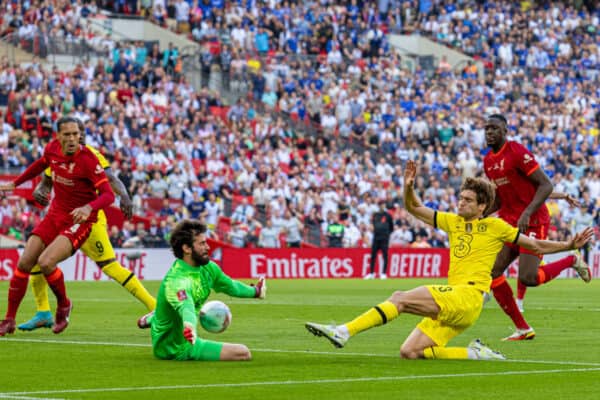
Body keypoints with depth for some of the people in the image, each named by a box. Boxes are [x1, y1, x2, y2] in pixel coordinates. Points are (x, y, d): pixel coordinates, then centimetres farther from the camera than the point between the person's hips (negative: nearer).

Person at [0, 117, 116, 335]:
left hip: (78, 221, -6)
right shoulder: (52, 149, -2)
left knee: (46, 262, -25)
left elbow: (108, 194, -24)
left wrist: (89, 208, -43)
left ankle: (63, 305, 4)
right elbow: (40, 164, 23)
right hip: (54, 216, 6)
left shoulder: (87, 160, -20)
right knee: (23, 264, -3)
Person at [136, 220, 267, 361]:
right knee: (243, 353, -20)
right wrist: (189, 325, -76)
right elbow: (186, 306, -55)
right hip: (177, 349, -10)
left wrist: (255, 291, 27)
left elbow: (231, 286, 12)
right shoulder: (175, 280, -36)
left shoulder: (207, 267, -8)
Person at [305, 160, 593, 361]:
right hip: (451, 305, 8)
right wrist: (408, 187, 3)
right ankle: (474, 353, 0)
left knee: (399, 298, -24)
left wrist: (570, 245, 3)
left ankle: (344, 332, -33)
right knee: (410, 352, -4)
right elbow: (415, 209, 23)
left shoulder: (495, 227, 7)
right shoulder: (453, 221, 22)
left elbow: (537, 245, 14)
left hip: (468, 295, -8)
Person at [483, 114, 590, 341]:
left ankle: (572, 261, 11)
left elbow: (546, 185, -16)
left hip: (533, 221, -8)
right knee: (492, 271, -6)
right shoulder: (488, 161, 11)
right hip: (509, 221, 8)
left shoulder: (517, 152, -13)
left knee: (528, 278, -18)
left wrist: (527, 213, -27)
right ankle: (522, 329, 2)